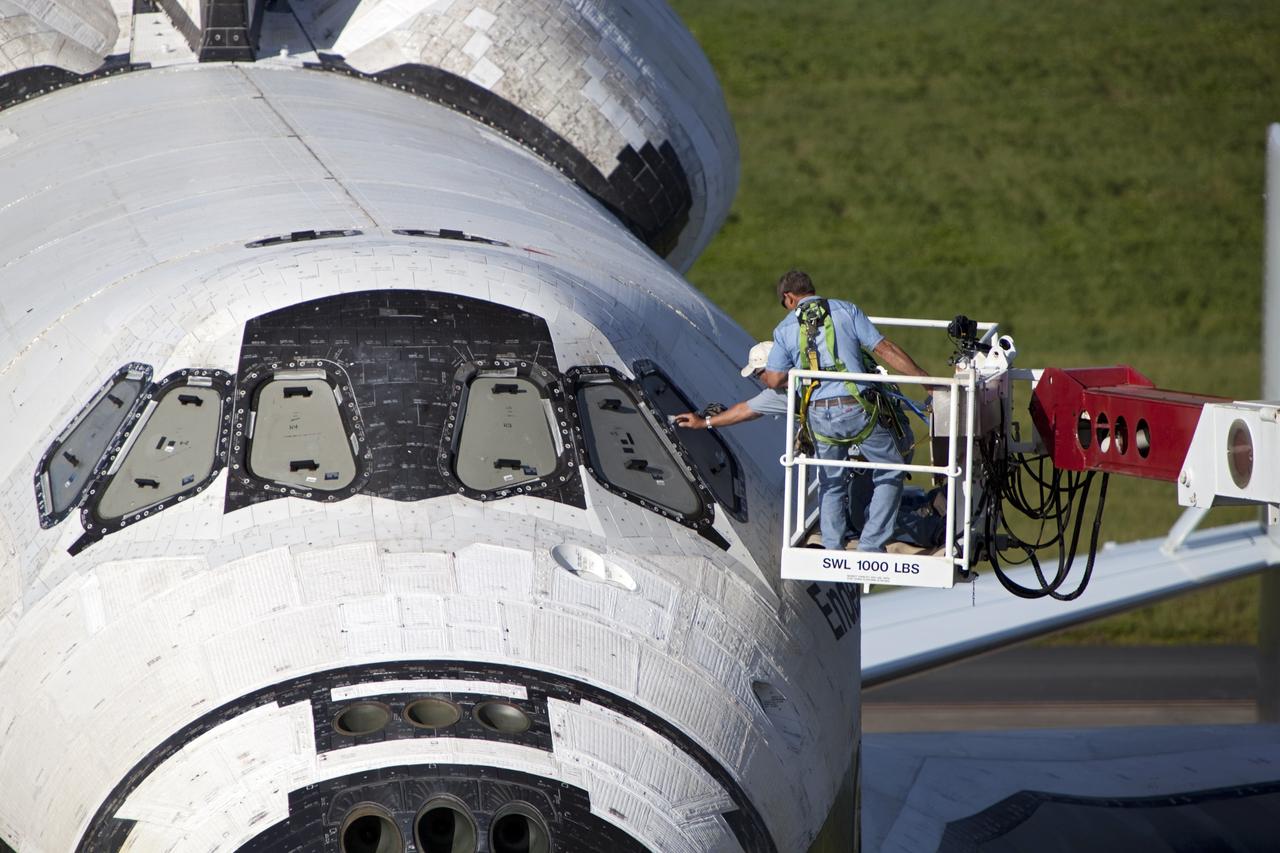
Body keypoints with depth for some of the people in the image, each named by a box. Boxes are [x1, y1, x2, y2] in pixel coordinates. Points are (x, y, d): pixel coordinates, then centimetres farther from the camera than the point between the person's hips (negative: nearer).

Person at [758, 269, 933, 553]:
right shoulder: (846, 310, 6)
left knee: (831, 483, 20)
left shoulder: (786, 329, 9)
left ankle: (833, 551, 15)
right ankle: (871, 545, 5)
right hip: (858, 407, -2)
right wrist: (927, 380, 4)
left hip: (820, 414, 2)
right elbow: (885, 349, 1)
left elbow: (775, 379, 3)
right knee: (889, 473, 12)